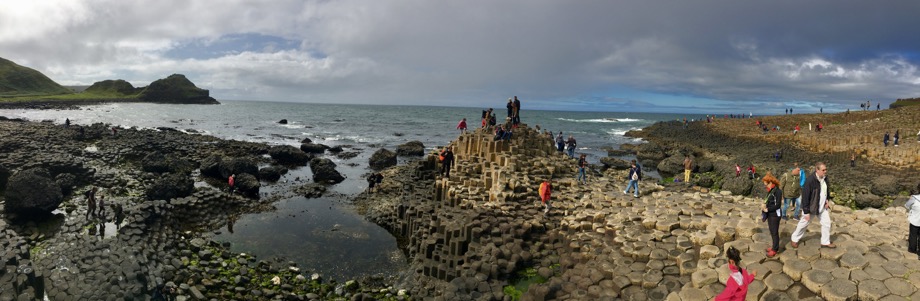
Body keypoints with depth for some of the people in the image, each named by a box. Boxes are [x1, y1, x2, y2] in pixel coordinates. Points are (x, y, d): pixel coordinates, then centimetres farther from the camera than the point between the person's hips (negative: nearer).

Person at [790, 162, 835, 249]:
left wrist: (827, 200, 1)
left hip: (822, 207, 6)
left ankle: (825, 242, 27)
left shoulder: (825, 178, -5)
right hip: (811, 207, -6)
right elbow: (805, 196, -23)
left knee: (827, 223, 10)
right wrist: (806, 212, -21)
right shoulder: (810, 180, -27)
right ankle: (795, 239, 28)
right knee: (803, 224, 9)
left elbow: (827, 189, 16)